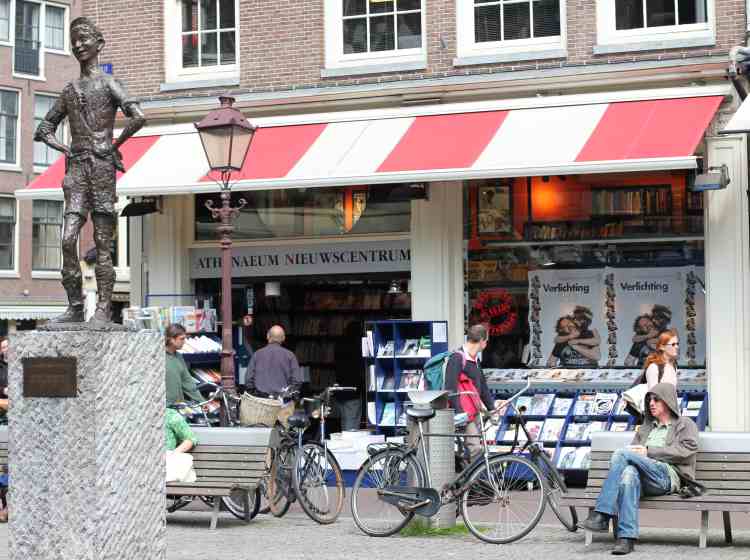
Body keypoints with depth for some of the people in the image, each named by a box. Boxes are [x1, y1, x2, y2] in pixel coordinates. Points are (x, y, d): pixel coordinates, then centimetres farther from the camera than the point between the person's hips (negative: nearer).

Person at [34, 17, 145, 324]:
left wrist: (116, 145, -5)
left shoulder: (108, 83, 3)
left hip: (102, 164, -5)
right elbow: (44, 129, 28)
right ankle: (75, 307, -3)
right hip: (76, 166, 5)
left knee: (102, 243, -5)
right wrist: (65, 149, 12)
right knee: (68, 239, -7)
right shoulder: (69, 90, 20)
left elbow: (138, 117, -13)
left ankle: (103, 309, -5)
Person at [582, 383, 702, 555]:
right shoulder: (646, 427, 36)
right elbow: (634, 449, 24)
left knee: (622, 454, -27)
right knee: (629, 473, -37)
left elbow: (686, 450, 0)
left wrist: (649, 451, -6)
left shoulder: (685, 424, 19)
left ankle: (602, 515, -32)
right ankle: (626, 538, -45)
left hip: (667, 475, -4)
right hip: (644, 479, 4)